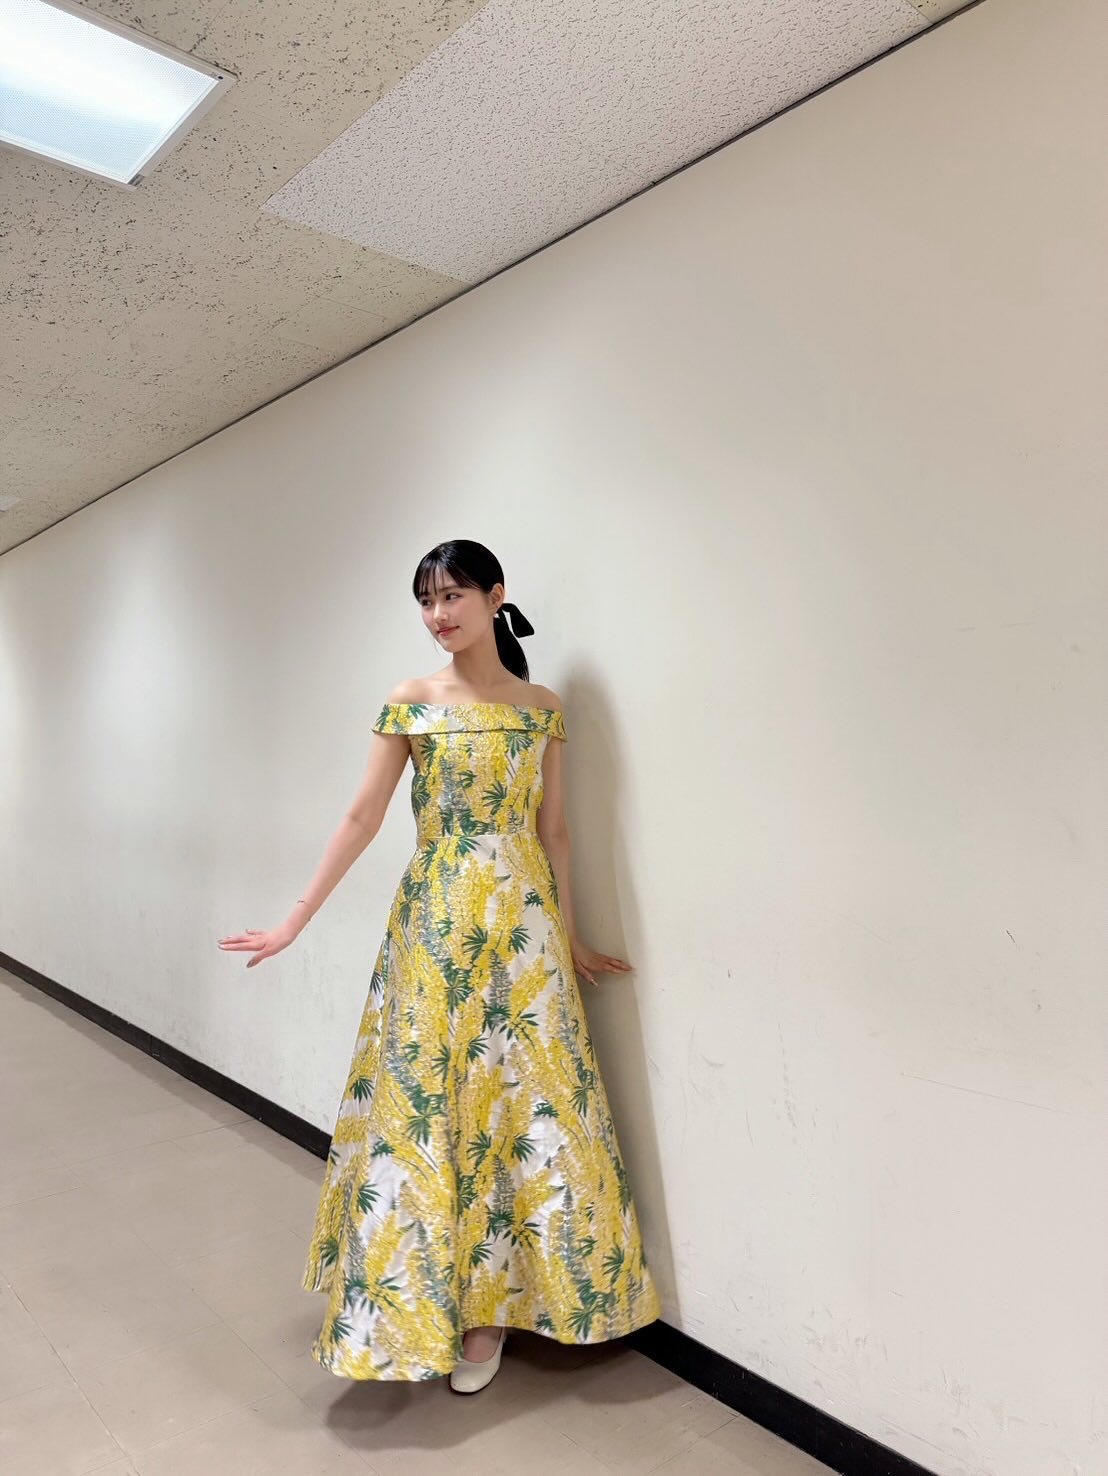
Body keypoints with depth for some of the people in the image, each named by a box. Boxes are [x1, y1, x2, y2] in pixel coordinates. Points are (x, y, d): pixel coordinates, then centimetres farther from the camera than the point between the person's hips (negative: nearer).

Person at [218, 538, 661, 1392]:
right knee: (420, 1100, 6)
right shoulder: (409, 704, 1)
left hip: (520, 921, 1)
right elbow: (364, 817, 1)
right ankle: (421, 1294, 27)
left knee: (520, 1099, 5)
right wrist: (297, 919, -1)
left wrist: (568, 936, 8)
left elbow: (552, 828, 7)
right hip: (433, 921, -1)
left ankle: (489, 1302, 24)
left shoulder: (543, 707, 4)